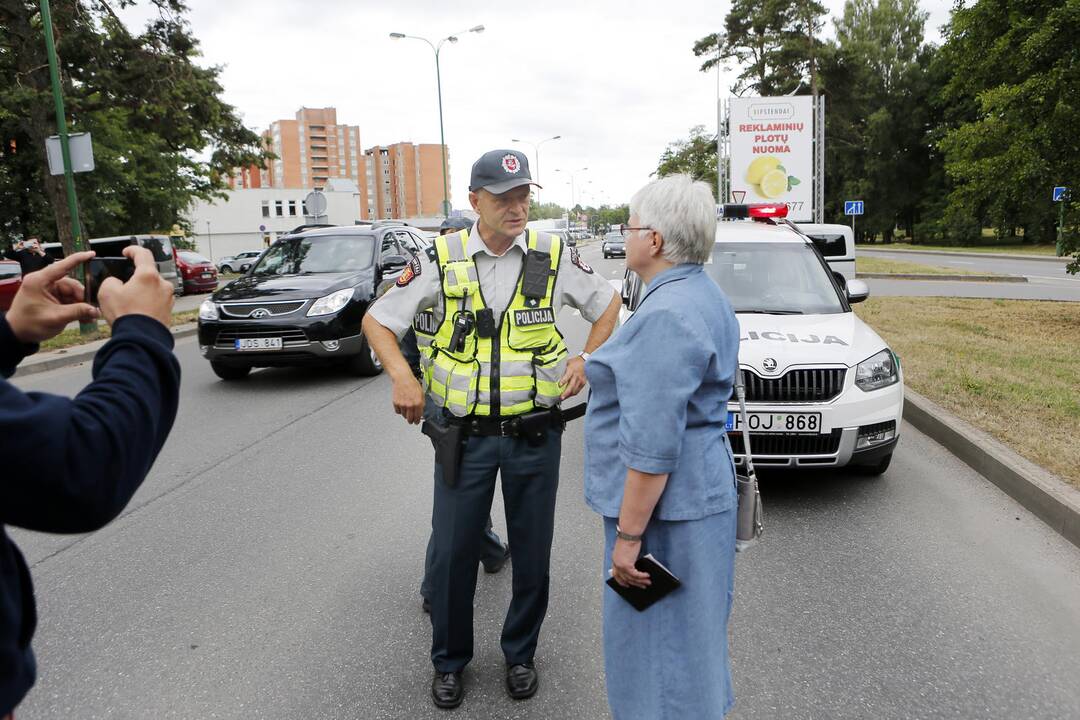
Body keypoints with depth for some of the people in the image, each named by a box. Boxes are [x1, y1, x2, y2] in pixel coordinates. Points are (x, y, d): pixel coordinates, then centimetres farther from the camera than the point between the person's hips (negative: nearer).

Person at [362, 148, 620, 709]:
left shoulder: (553, 257, -2)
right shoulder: (441, 260, -4)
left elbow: (607, 304, 13)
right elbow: (377, 321, 2)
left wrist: (586, 359, -2)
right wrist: (401, 376, -15)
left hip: (534, 435, 1)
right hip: (463, 435, 0)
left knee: (532, 552, 13)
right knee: (452, 552, 9)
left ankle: (520, 654, 37)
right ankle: (449, 661, 33)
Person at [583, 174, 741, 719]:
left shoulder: (666, 315, -23)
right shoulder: (700, 295, 10)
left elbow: (652, 445, -26)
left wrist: (627, 536, -21)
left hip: (662, 508, -10)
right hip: (697, 495, 10)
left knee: (655, 641, 6)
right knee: (687, 632, 24)